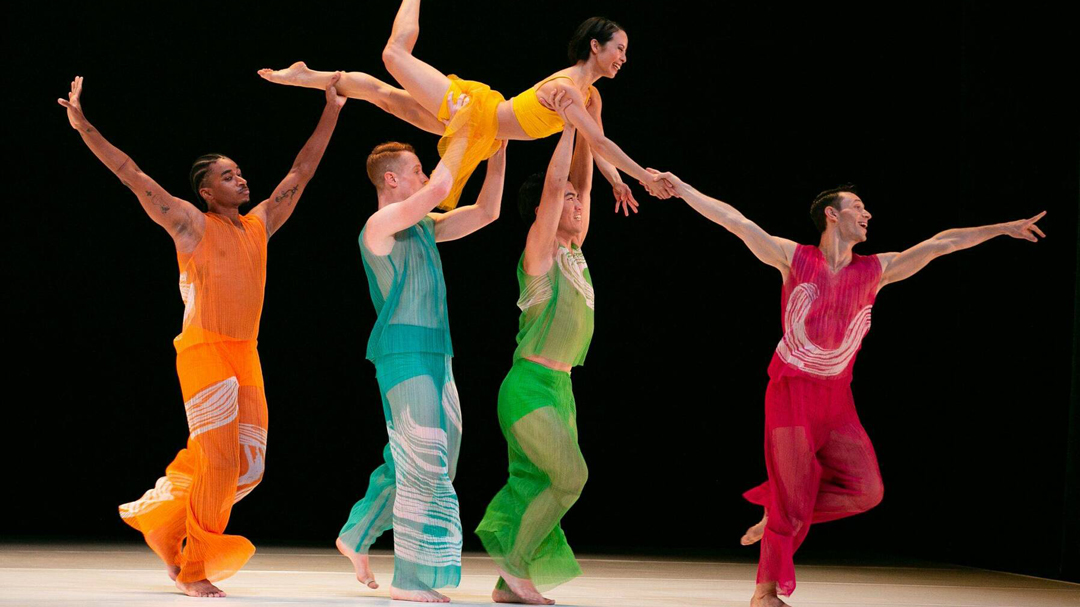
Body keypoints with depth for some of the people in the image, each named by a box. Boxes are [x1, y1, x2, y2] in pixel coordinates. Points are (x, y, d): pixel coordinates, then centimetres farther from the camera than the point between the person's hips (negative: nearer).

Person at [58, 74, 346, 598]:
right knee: (219, 464, -9)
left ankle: (163, 516, 23)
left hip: (246, 358, 7)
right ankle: (193, 571, 3)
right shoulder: (191, 224, -3)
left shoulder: (259, 225, 13)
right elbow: (132, 176, -8)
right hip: (204, 353, -7)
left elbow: (302, 171, 20)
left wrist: (330, 113, 21)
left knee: (248, 466, 5)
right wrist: (83, 127, -15)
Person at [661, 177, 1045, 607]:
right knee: (794, 500, -6)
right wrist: (680, 188, -8)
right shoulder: (794, 258, -2)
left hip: (837, 399, 4)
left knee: (865, 490, -9)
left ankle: (777, 515, 12)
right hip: (791, 393, -4)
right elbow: (735, 222, -5)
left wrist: (1004, 228, 14)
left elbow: (942, 243, 10)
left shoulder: (877, 270, 7)